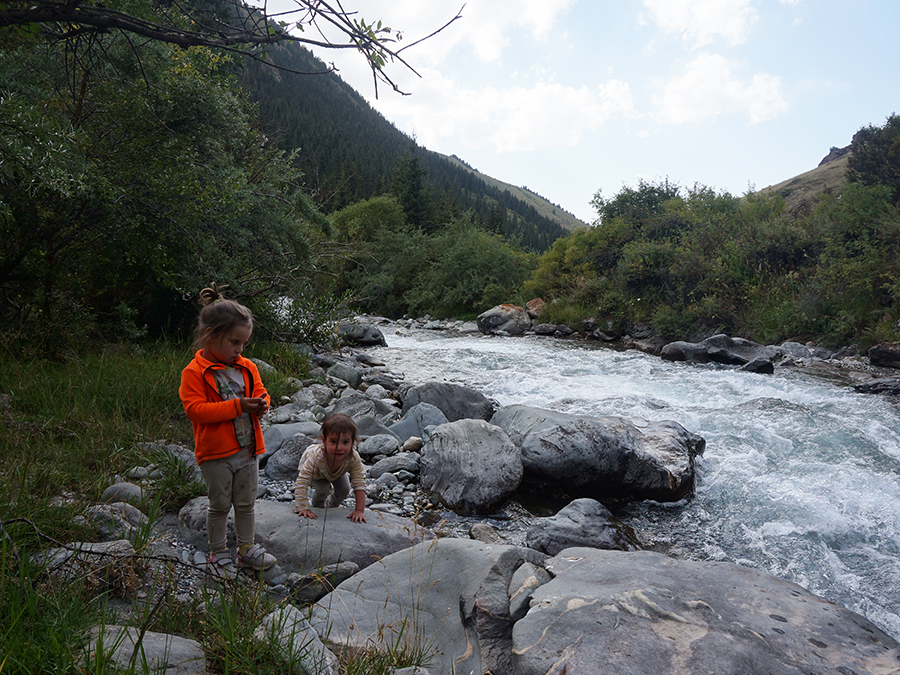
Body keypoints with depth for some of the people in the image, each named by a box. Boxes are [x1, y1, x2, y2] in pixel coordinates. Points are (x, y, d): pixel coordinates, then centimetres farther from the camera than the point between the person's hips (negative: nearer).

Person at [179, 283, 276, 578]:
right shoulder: (194, 372, -14)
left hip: (248, 450, 5)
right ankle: (218, 553, 29)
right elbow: (195, 409, -21)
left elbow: (260, 393, 14)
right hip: (216, 454, -5)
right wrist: (237, 406, -27)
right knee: (220, 506, 10)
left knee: (246, 503, 17)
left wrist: (261, 405, -11)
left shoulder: (247, 368, 4)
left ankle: (247, 548, 33)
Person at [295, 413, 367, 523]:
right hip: (315, 473, -3)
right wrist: (303, 508, -48)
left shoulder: (353, 458, -41)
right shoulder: (316, 456, -49)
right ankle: (317, 506, 9)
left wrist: (359, 510, -41)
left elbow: (360, 485, -36)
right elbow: (302, 483, -45)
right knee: (324, 488, -23)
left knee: (344, 490, -7)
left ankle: (332, 506, 26)